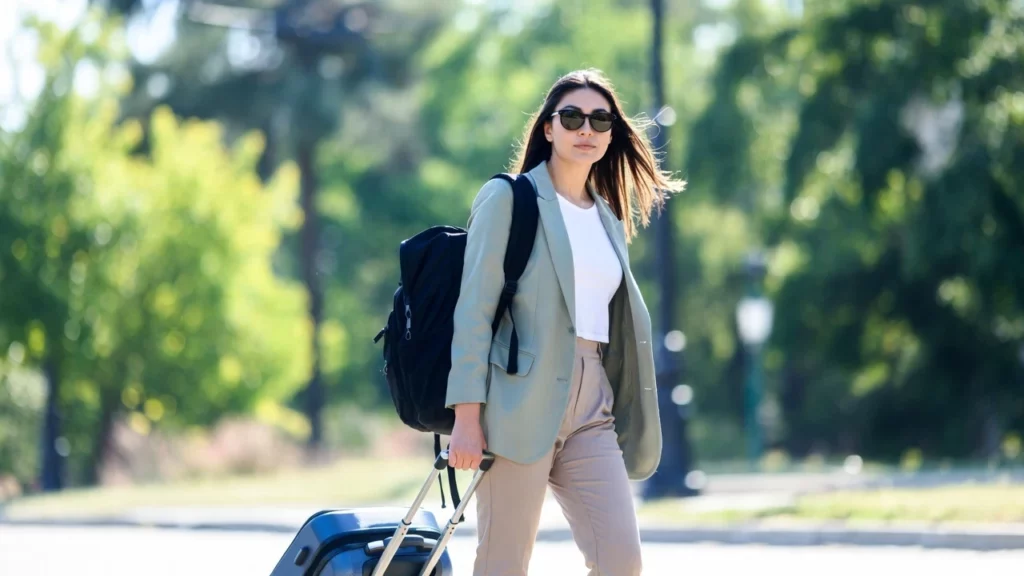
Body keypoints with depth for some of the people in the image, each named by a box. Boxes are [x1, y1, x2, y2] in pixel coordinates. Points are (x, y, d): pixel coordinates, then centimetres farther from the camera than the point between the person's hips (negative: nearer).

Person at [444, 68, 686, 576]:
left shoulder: (609, 216, 18)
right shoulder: (507, 198, 0)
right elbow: (474, 309, -6)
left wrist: (630, 422, 14)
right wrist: (467, 417, -14)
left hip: (592, 407, 6)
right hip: (522, 401, -6)